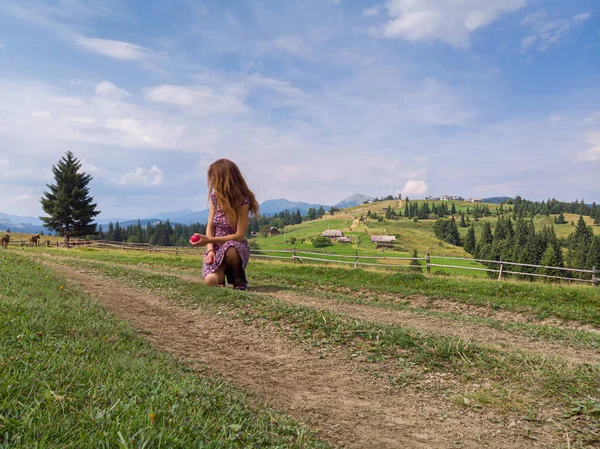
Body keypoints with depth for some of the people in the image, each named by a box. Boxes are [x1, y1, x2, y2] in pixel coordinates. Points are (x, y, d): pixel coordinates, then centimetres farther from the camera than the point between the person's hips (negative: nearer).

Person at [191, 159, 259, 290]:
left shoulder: (243, 201, -19)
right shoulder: (215, 197, -2)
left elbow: (239, 235, -20)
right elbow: (210, 226, 0)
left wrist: (209, 240, -24)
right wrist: (210, 250, -16)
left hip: (236, 247, -3)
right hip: (217, 247, 3)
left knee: (229, 249, -41)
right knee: (211, 281, -25)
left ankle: (238, 275, -8)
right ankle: (224, 269, 12)